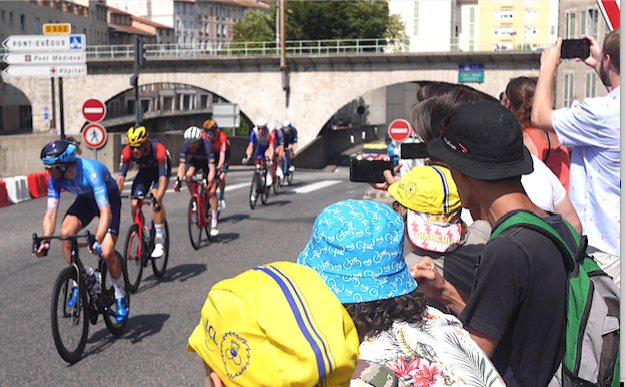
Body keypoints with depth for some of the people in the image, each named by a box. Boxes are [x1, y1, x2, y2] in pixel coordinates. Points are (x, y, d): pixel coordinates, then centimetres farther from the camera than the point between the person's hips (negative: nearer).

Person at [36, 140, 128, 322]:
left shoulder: (91, 172, -40)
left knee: (106, 252, -18)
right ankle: (77, 283, -7)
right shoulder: (55, 178, -22)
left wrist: (97, 241, -56)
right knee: (66, 232, -25)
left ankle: (121, 296, 7)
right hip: (85, 200, 5)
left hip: (109, 199, -5)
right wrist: (45, 242, -32)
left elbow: (106, 213, -45)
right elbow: (51, 213, -18)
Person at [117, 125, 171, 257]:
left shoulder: (159, 150, -39)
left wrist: (157, 198, -57)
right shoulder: (127, 151, -28)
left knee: (155, 198, -30)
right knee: (134, 204, -14)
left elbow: (163, 177, -43)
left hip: (160, 169, -4)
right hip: (144, 171, 4)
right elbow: (121, 176, -26)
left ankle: (160, 242, -23)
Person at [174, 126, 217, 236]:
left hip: (207, 162, -3)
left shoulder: (207, 145, -40)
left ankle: (214, 223, -11)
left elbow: (212, 168, -45)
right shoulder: (185, 146, -30)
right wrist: (178, 180, -48)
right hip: (195, 160, 3)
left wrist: (209, 183, -60)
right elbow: (182, 166, -32)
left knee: (212, 191, -16)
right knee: (188, 175, -30)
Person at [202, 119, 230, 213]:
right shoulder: (204, 136, -26)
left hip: (224, 154, -3)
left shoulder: (222, 138, -36)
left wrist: (218, 168, -55)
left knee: (221, 177, -23)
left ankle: (222, 198, -1)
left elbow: (222, 157, -41)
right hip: (211, 154, 3)